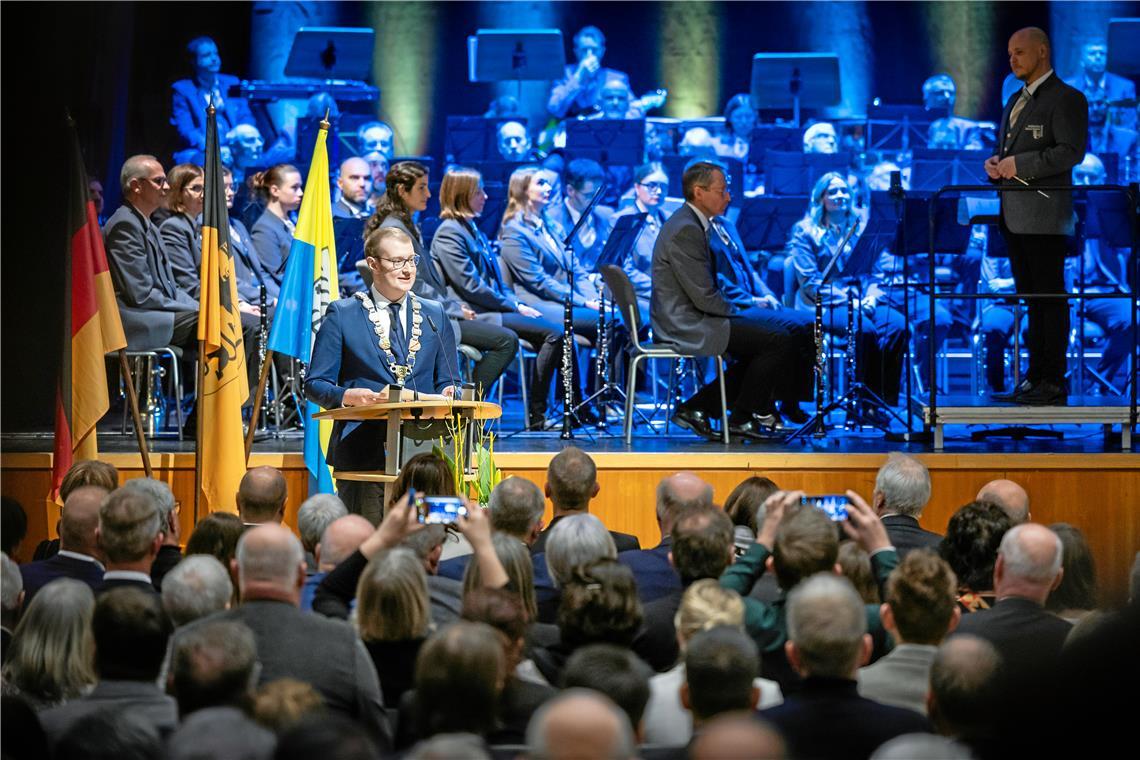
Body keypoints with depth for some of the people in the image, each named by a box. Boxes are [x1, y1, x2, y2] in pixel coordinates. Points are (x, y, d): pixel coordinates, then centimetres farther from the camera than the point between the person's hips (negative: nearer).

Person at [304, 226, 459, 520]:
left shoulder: (435, 315, 17)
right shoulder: (342, 314, 5)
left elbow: (446, 382, 19)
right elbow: (315, 384, 3)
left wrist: (447, 394, -5)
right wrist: (347, 395, -17)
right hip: (363, 452, -3)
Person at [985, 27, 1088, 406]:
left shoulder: (1066, 99, -6)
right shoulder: (1015, 101, 21)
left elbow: (1072, 151, -16)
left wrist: (1020, 165, -19)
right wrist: (995, 163, 3)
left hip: (1044, 215, -9)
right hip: (1014, 215, 9)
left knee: (1049, 298, -7)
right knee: (1031, 299, 11)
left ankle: (1053, 383, -5)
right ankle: (1035, 378, 15)